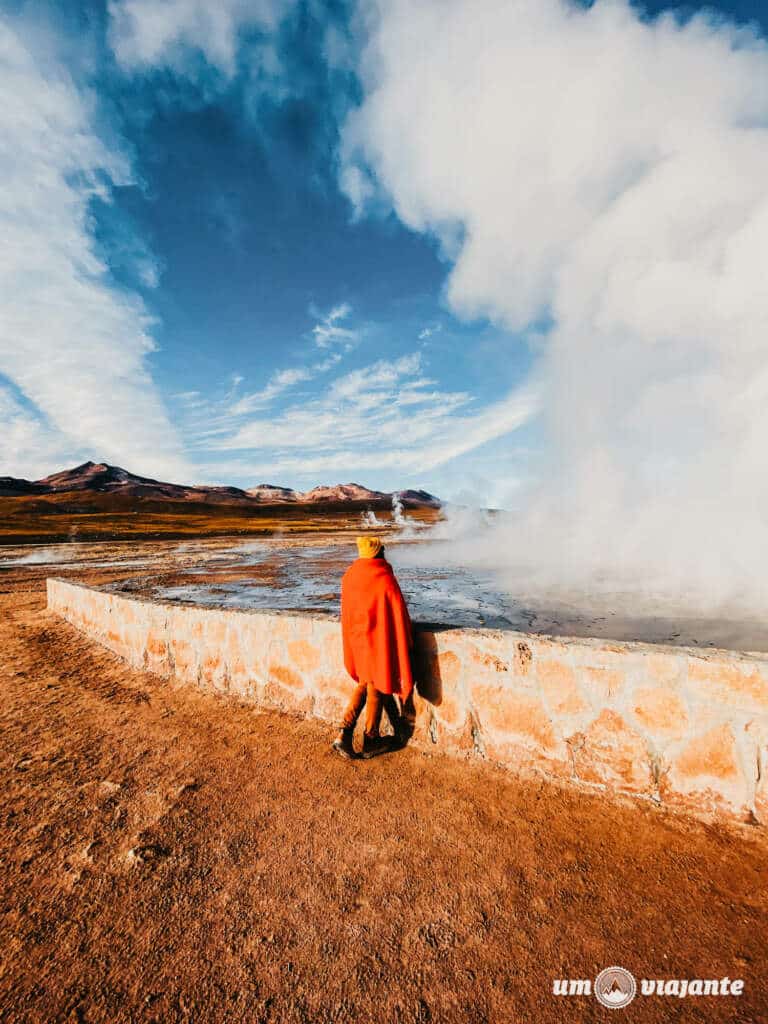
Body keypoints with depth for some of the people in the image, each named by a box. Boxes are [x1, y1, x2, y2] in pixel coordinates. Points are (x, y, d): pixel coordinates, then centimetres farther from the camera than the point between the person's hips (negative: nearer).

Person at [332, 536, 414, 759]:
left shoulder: (348, 577, -5)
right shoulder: (386, 581, -22)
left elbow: (346, 614, 6)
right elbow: (399, 617, -15)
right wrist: (407, 644, 0)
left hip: (357, 640, 5)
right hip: (379, 642, -5)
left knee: (364, 684, 23)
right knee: (377, 690, 13)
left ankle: (345, 734, 16)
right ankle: (371, 741, 29)